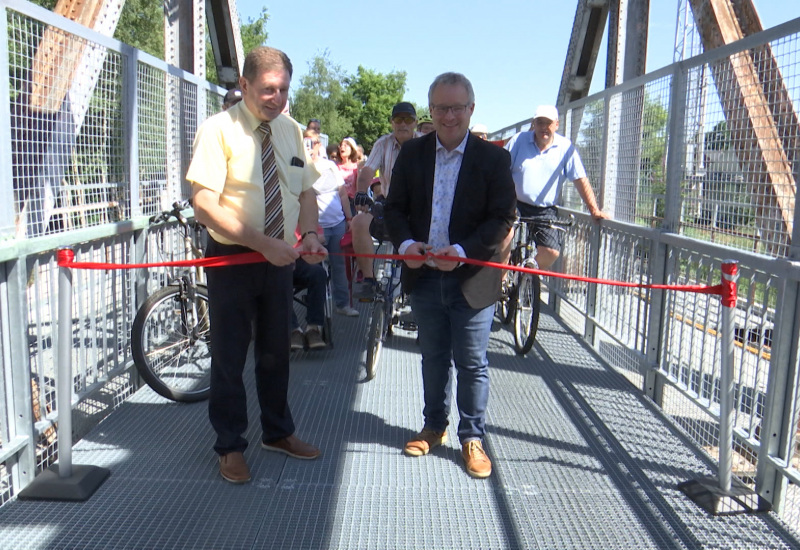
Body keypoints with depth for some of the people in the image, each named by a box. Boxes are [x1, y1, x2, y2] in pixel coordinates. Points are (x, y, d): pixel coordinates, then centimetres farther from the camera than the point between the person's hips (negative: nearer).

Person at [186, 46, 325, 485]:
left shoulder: (290, 131, 5)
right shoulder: (218, 130, -13)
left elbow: (305, 192, 11)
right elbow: (204, 205, -20)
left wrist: (309, 234, -9)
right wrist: (263, 243, -27)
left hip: (279, 258, 5)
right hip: (232, 259, -5)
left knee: (276, 351, 18)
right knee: (229, 356, 7)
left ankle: (277, 433, 37)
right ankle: (230, 446, 25)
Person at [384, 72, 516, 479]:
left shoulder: (493, 158, -5)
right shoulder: (412, 153, 5)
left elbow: (503, 218, -8)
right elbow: (394, 207, 7)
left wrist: (463, 251, -21)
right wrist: (405, 243, -12)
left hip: (472, 277, -3)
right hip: (424, 276, 3)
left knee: (472, 363, 6)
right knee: (433, 358, 18)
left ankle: (472, 438, 23)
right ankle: (434, 426, 35)